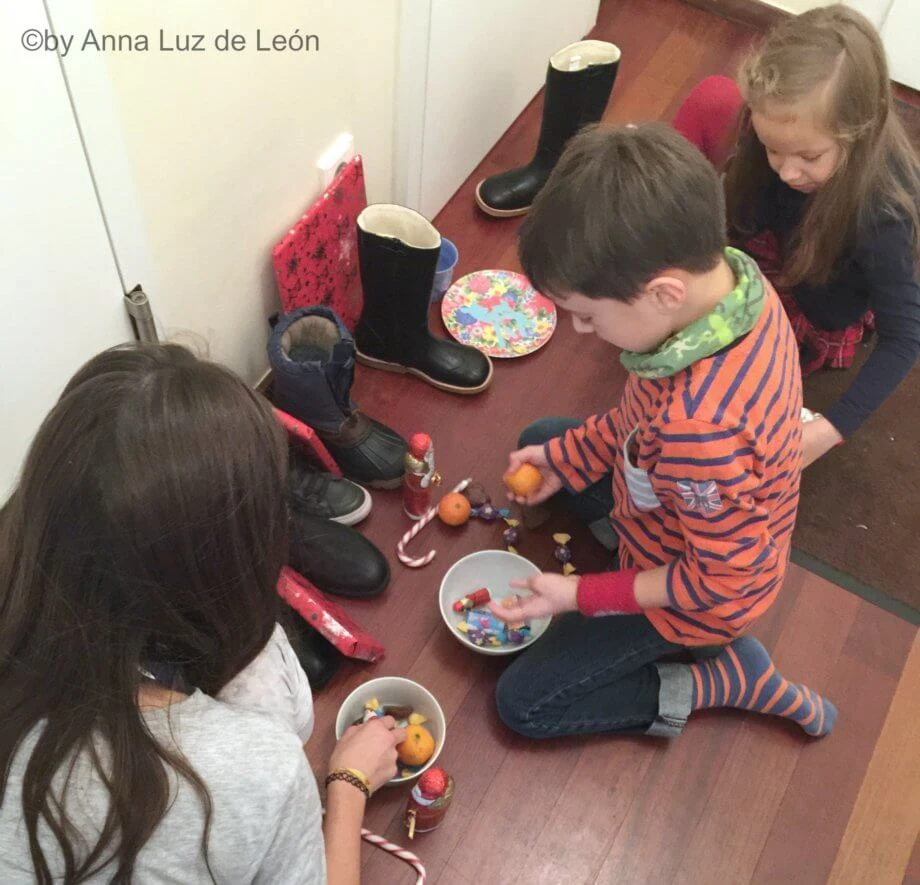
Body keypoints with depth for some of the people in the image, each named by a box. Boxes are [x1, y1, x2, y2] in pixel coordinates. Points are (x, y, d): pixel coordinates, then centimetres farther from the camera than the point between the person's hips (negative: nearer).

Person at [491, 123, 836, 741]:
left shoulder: (700, 429, -46)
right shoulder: (731, 277, -22)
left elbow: (724, 580, -29)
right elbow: (649, 410, -1)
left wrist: (582, 594, -20)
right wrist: (568, 454, -1)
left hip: (707, 592, -8)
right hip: (693, 515, 8)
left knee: (523, 704, 1)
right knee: (539, 440, 22)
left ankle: (728, 678, 4)